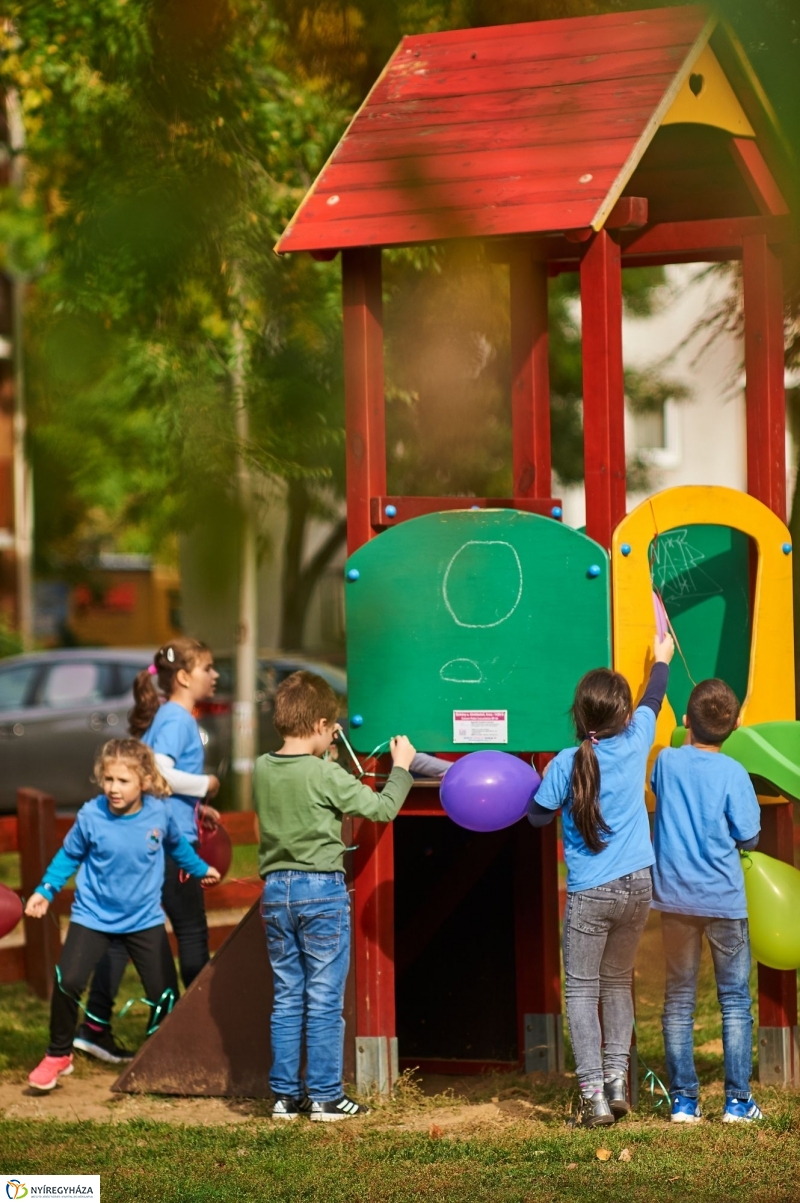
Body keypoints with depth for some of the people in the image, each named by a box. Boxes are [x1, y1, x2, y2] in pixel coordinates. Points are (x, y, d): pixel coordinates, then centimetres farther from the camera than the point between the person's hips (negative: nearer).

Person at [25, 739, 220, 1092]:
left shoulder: (160, 812, -12)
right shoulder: (91, 816, -18)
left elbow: (176, 844, 11)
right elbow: (69, 855, 0)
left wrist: (200, 868, 26)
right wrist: (45, 890, -6)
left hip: (145, 918, 2)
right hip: (94, 916, -2)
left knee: (164, 994, -1)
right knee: (67, 982, -18)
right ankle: (58, 1056, 3)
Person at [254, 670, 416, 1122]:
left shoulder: (262, 770, 2)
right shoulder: (325, 775, -15)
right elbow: (382, 808, -8)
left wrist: (320, 752, 24)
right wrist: (402, 767, 6)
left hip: (276, 891, 6)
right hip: (321, 890, -6)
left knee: (287, 999, 12)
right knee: (325, 1001, 2)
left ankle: (286, 1094, 14)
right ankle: (326, 1096, 5)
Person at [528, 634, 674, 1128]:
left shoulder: (567, 763, -12)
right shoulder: (635, 744, -4)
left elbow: (538, 815, 0)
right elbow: (652, 702, 17)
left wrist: (540, 785, 18)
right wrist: (662, 659, 34)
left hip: (590, 893, -4)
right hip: (638, 885, 4)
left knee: (582, 990, 2)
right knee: (618, 981, 19)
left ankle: (594, 1094, -6)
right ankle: (617, 1078, 11)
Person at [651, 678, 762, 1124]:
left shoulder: (667, 761, -3)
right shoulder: (733, 773, -13)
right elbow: (748, 837, -8)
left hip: (676, 898, 3)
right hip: (723, 899, -3)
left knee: (679, 998, 11)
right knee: (735, 999, 7)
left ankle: (684, 1100, 10)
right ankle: (738, 1100, 5)